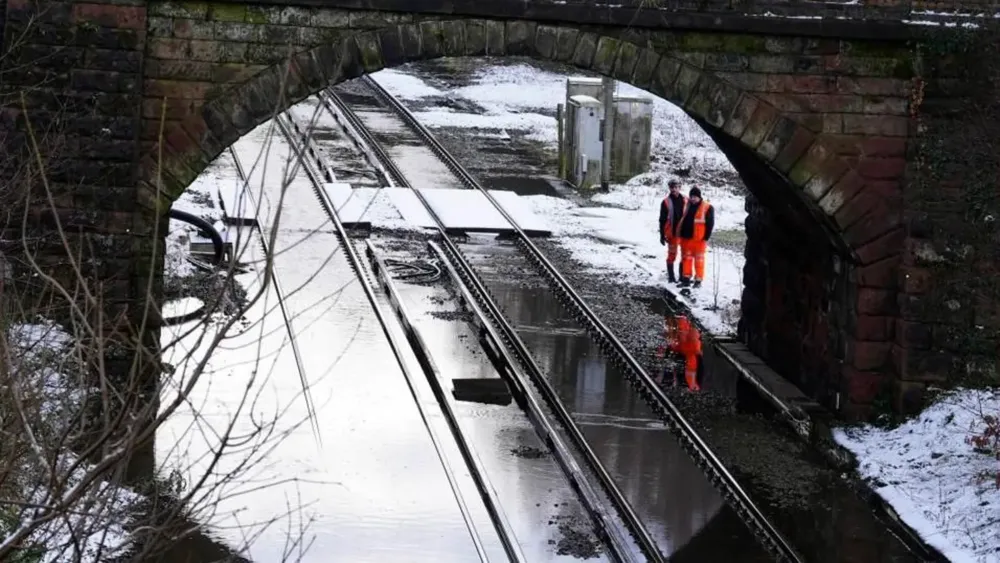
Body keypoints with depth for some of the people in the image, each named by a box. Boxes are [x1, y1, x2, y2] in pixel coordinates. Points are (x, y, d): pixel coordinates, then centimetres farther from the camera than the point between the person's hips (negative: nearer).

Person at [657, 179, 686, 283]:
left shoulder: (685, 201, 2)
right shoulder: (666, 202, -3)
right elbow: (662, 220, -1)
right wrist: (662, 236, -3)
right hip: (672, 233, -2)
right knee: (672, 255, 3)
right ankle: (671, 276, 12)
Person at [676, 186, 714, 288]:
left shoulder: (707, 208, -5)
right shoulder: (687, 205, 11)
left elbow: (710, 224, -5)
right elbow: (681, 220, 18)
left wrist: (706, 238, -8)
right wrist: (679, 234, 15)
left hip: (699, 239, -5)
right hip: (686, 237, 5)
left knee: (699, 260, 0)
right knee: (687, 259, 9)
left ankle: (698, 281, 6)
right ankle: (686, 279, 14)